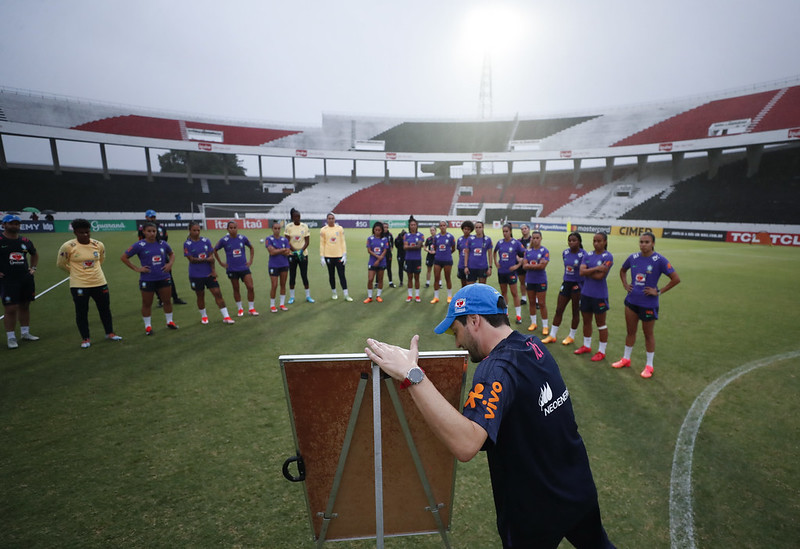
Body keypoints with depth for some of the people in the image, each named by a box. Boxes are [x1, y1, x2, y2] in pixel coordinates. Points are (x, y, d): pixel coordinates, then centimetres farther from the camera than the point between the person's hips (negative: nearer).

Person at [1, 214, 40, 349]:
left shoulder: (25, 241, 9)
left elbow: (34, 254, 28)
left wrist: (33, 268, 17)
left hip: (26, 279, 5)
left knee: (24, 306, 13)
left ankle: (25, 333, 24)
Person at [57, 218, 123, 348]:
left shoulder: (99, 245, 0)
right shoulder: (68, 246, -10)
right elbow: (60, 264, 3)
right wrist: (76, 271, 9)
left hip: (99, 283, 3)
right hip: (79, 285, -3)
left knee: (105, 309, 13)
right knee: (81, 312, 7)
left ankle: (109, 333, 29)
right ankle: (85, 338, 21)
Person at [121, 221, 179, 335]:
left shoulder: (162, 243, 1)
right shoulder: (139, 245, -9)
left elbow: (171, 254, 19)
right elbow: (124, 257, -3)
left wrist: (170, 263, 1)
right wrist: (136, 268, -8)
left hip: (163, 277, 3)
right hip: (147, 279, -3)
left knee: (167, 301, 10)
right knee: (147, 304, 8)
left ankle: (170, 321, 27)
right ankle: (148, 326, 22)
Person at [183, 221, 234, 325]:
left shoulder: (206, 241, 2)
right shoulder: (187, 244, -4)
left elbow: (211, 256, 0)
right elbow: (191, 259, -12)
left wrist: (213, 270, -6)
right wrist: (206, 259, -12)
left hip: (209, 273, 2)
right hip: (196, 275, -1)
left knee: (218, 293, -3)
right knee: (200, 296, 11)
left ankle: (226, 316, -1)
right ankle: (203, 316, 31)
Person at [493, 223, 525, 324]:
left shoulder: (516, 242, -8)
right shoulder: (500, 242, 3)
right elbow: (495, 252, 22)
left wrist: (518, 265, -10)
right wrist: (496, 263, 11)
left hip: (511, 271, -4)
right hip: (501, 271, 4)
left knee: (514, 293, -2)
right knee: (503, 292, 13)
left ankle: (518, 315, 4)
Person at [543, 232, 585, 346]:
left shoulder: (582, 255, -14)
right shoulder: (565, 253, 2)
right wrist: (567, 278, 13)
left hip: (577, 285, -5)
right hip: (566, 283, 5)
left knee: (575, 312, 9)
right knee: (559, 310, 8)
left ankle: (571, 336, 24)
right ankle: (552, 335, 17)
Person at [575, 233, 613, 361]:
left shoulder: (608, 257, -12)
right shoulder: (588, 255, 4)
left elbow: (600, 276, -21)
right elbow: (581, 272, -9)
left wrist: (587, 271, -8)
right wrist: (595, 269, -21)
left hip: (599, 295, -5)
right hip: (586, 293, 6)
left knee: (601, 323, 7)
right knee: (586, 321, 17)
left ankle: (602, 351, 20)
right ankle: (586, 346, 34)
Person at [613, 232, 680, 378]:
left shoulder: (660, 260, -14)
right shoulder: (633, 257, 0)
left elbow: (676, 279, -14)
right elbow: (623, 270, 19)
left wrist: (659, 292, -14)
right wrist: (625, 284, 7)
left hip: (648, 303, -4)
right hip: (632, 300, 4)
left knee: (648, 334, 10)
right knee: (630, 331, 15)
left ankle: (649, 365, 24)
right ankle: (626, 359, 30)